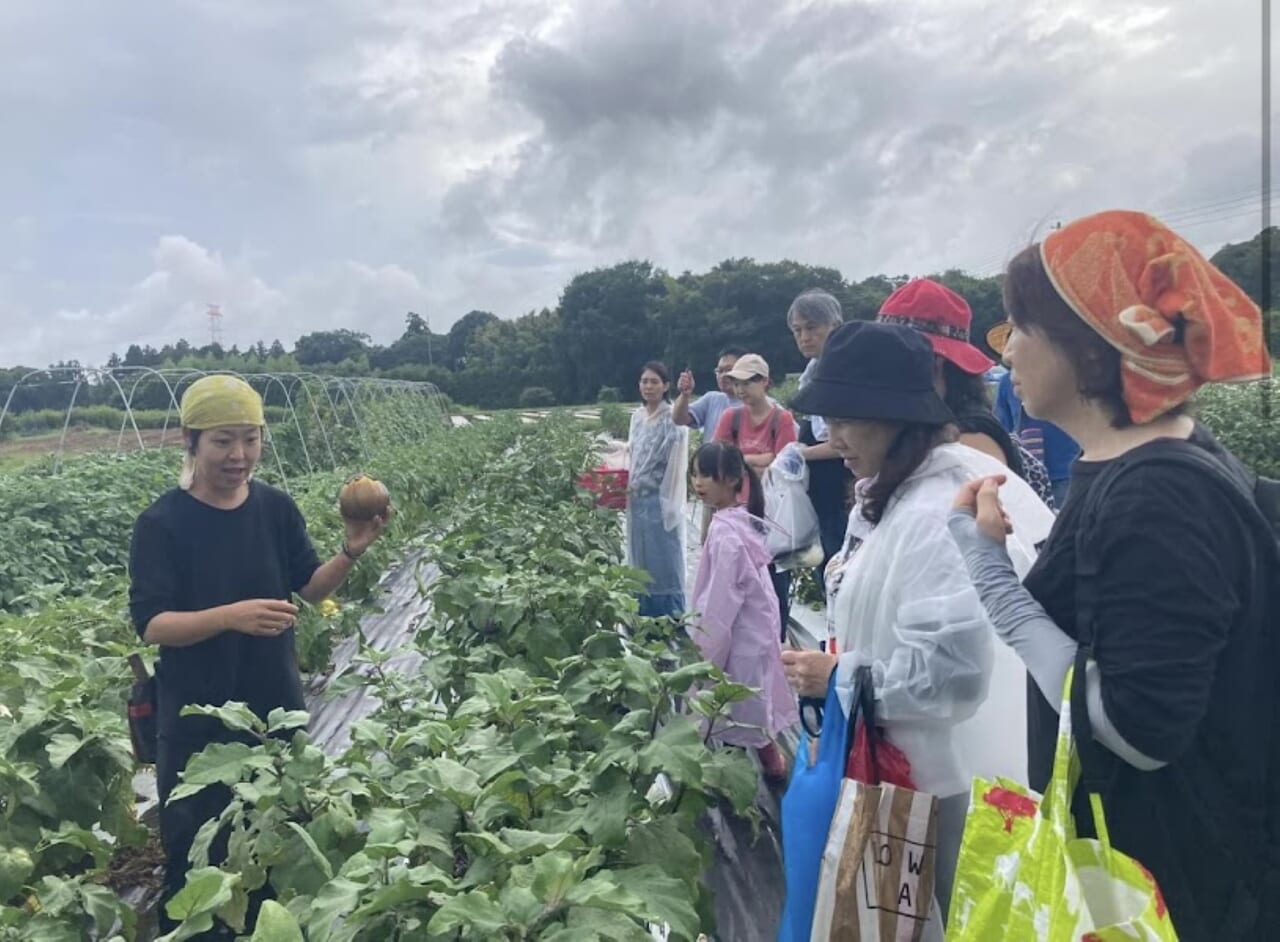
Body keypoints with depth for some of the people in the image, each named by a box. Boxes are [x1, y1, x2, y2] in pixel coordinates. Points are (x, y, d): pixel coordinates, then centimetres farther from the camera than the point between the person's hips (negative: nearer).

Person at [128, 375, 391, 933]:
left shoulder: (276, 508, -3)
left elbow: (310, 588, 3)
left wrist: (351, 553, -16)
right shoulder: (161, 523, -13)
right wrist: (231, 616, -32)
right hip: (195, 718, -3)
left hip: (275, 704, 4)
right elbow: (151, 625, -17)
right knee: (197, 849, 10)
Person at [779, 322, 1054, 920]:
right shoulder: (886, 496, 5)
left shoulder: (939, 513, -26)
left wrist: (840, 678, -21)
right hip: (903, 764, 9)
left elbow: (954, 671, -31)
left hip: (956, 781, -9)